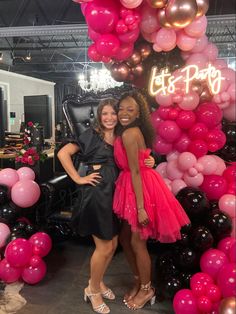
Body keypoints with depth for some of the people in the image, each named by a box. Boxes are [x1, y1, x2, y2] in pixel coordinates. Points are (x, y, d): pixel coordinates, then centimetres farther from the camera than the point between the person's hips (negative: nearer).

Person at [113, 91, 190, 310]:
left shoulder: (129, 134, -18)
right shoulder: (133, 131, 11)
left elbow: (135, 171, -21)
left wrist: (141, 207, -21)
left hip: (141, 188, -10)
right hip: (132, 187, 10)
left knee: (137, 242, 4)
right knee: (125, 238, 17)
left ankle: (146, 290, 26)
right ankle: (138, 282, 35)